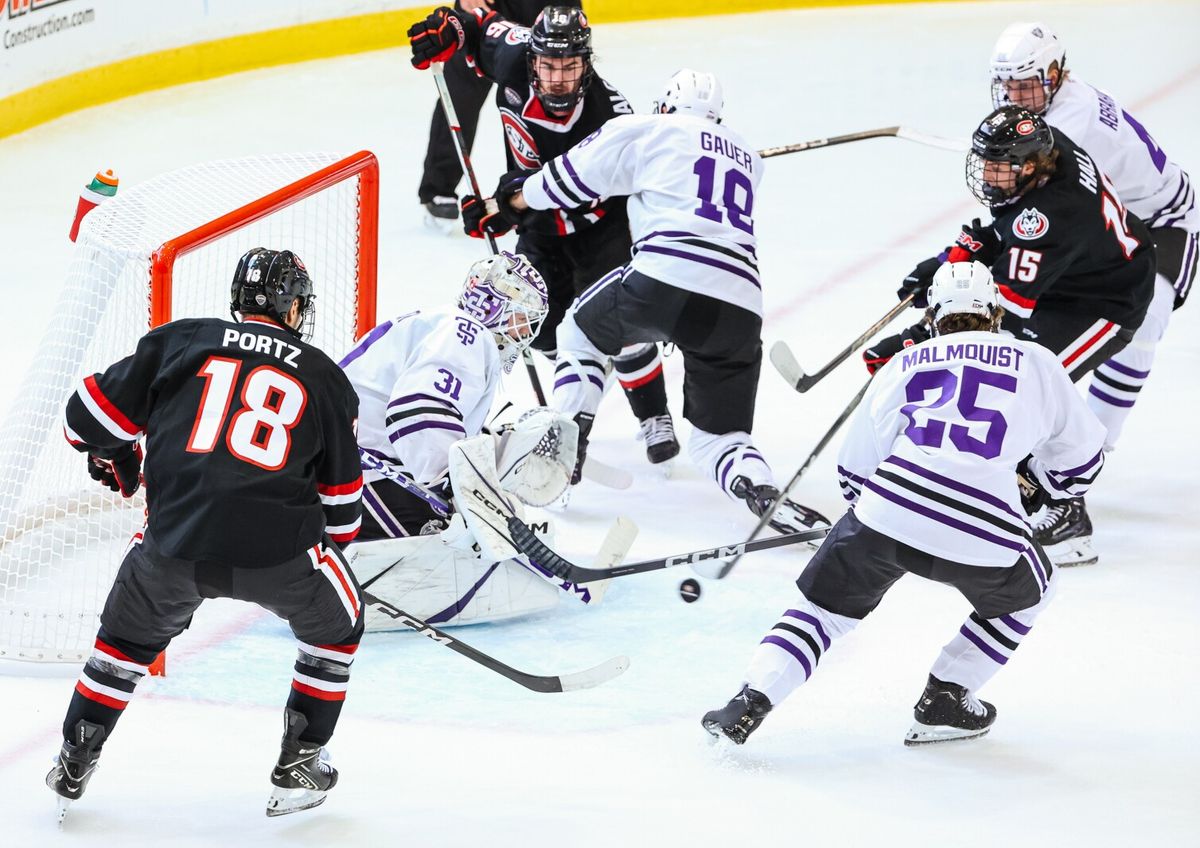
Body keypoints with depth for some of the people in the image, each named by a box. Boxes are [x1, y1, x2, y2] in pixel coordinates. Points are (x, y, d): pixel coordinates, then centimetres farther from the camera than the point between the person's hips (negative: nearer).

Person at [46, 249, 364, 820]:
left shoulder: (180, 342, 11)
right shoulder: (325, 377, 14)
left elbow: (91, 414, 13)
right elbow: (340, 493, 20)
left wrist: (114, 457, 35)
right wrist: (334, 548, 38)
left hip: (174, 544, 1)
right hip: (279, 549, -1)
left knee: (128, 638, 28)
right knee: (335, 625, 28)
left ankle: (73, 767, 31)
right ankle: (300, 765, 28)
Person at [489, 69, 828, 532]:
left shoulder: (649, 130, 13)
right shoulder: (747, 158, 30)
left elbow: (573, 176, 17)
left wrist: (514, 197, 36)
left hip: (666, 281, -4)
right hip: (740, 306, 4)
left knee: (583, 331, 27)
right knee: (718, 435, 14)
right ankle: (761, 490, -17)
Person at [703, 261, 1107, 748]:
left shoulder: (901, 366, 23)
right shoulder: (1035, 362, 19)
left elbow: (854, 472, 26)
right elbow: (1082, 456, 28)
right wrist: (1035, 489, 46)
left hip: (888, 509, 1)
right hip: (984, 534, -1)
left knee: (823, 607, 20)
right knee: (1025, 592, 29)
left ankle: (751, 701, 1)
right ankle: (945, 699, 23)